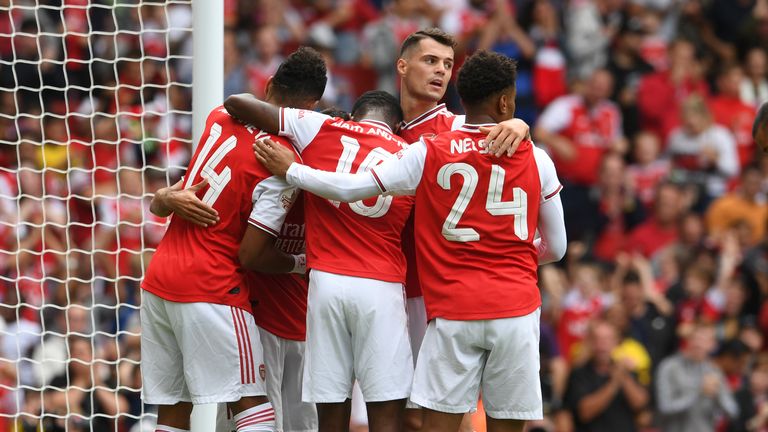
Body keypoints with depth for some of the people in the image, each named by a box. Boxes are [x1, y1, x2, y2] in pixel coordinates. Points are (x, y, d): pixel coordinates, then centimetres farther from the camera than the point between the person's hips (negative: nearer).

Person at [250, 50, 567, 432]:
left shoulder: (428, 154, 0)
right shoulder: (536, 160, 4)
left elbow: (349, 188, -3)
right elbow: (556, 248, 12)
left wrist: (289, 170, 13)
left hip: (453, 312, -1)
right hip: (516, 310, 1)